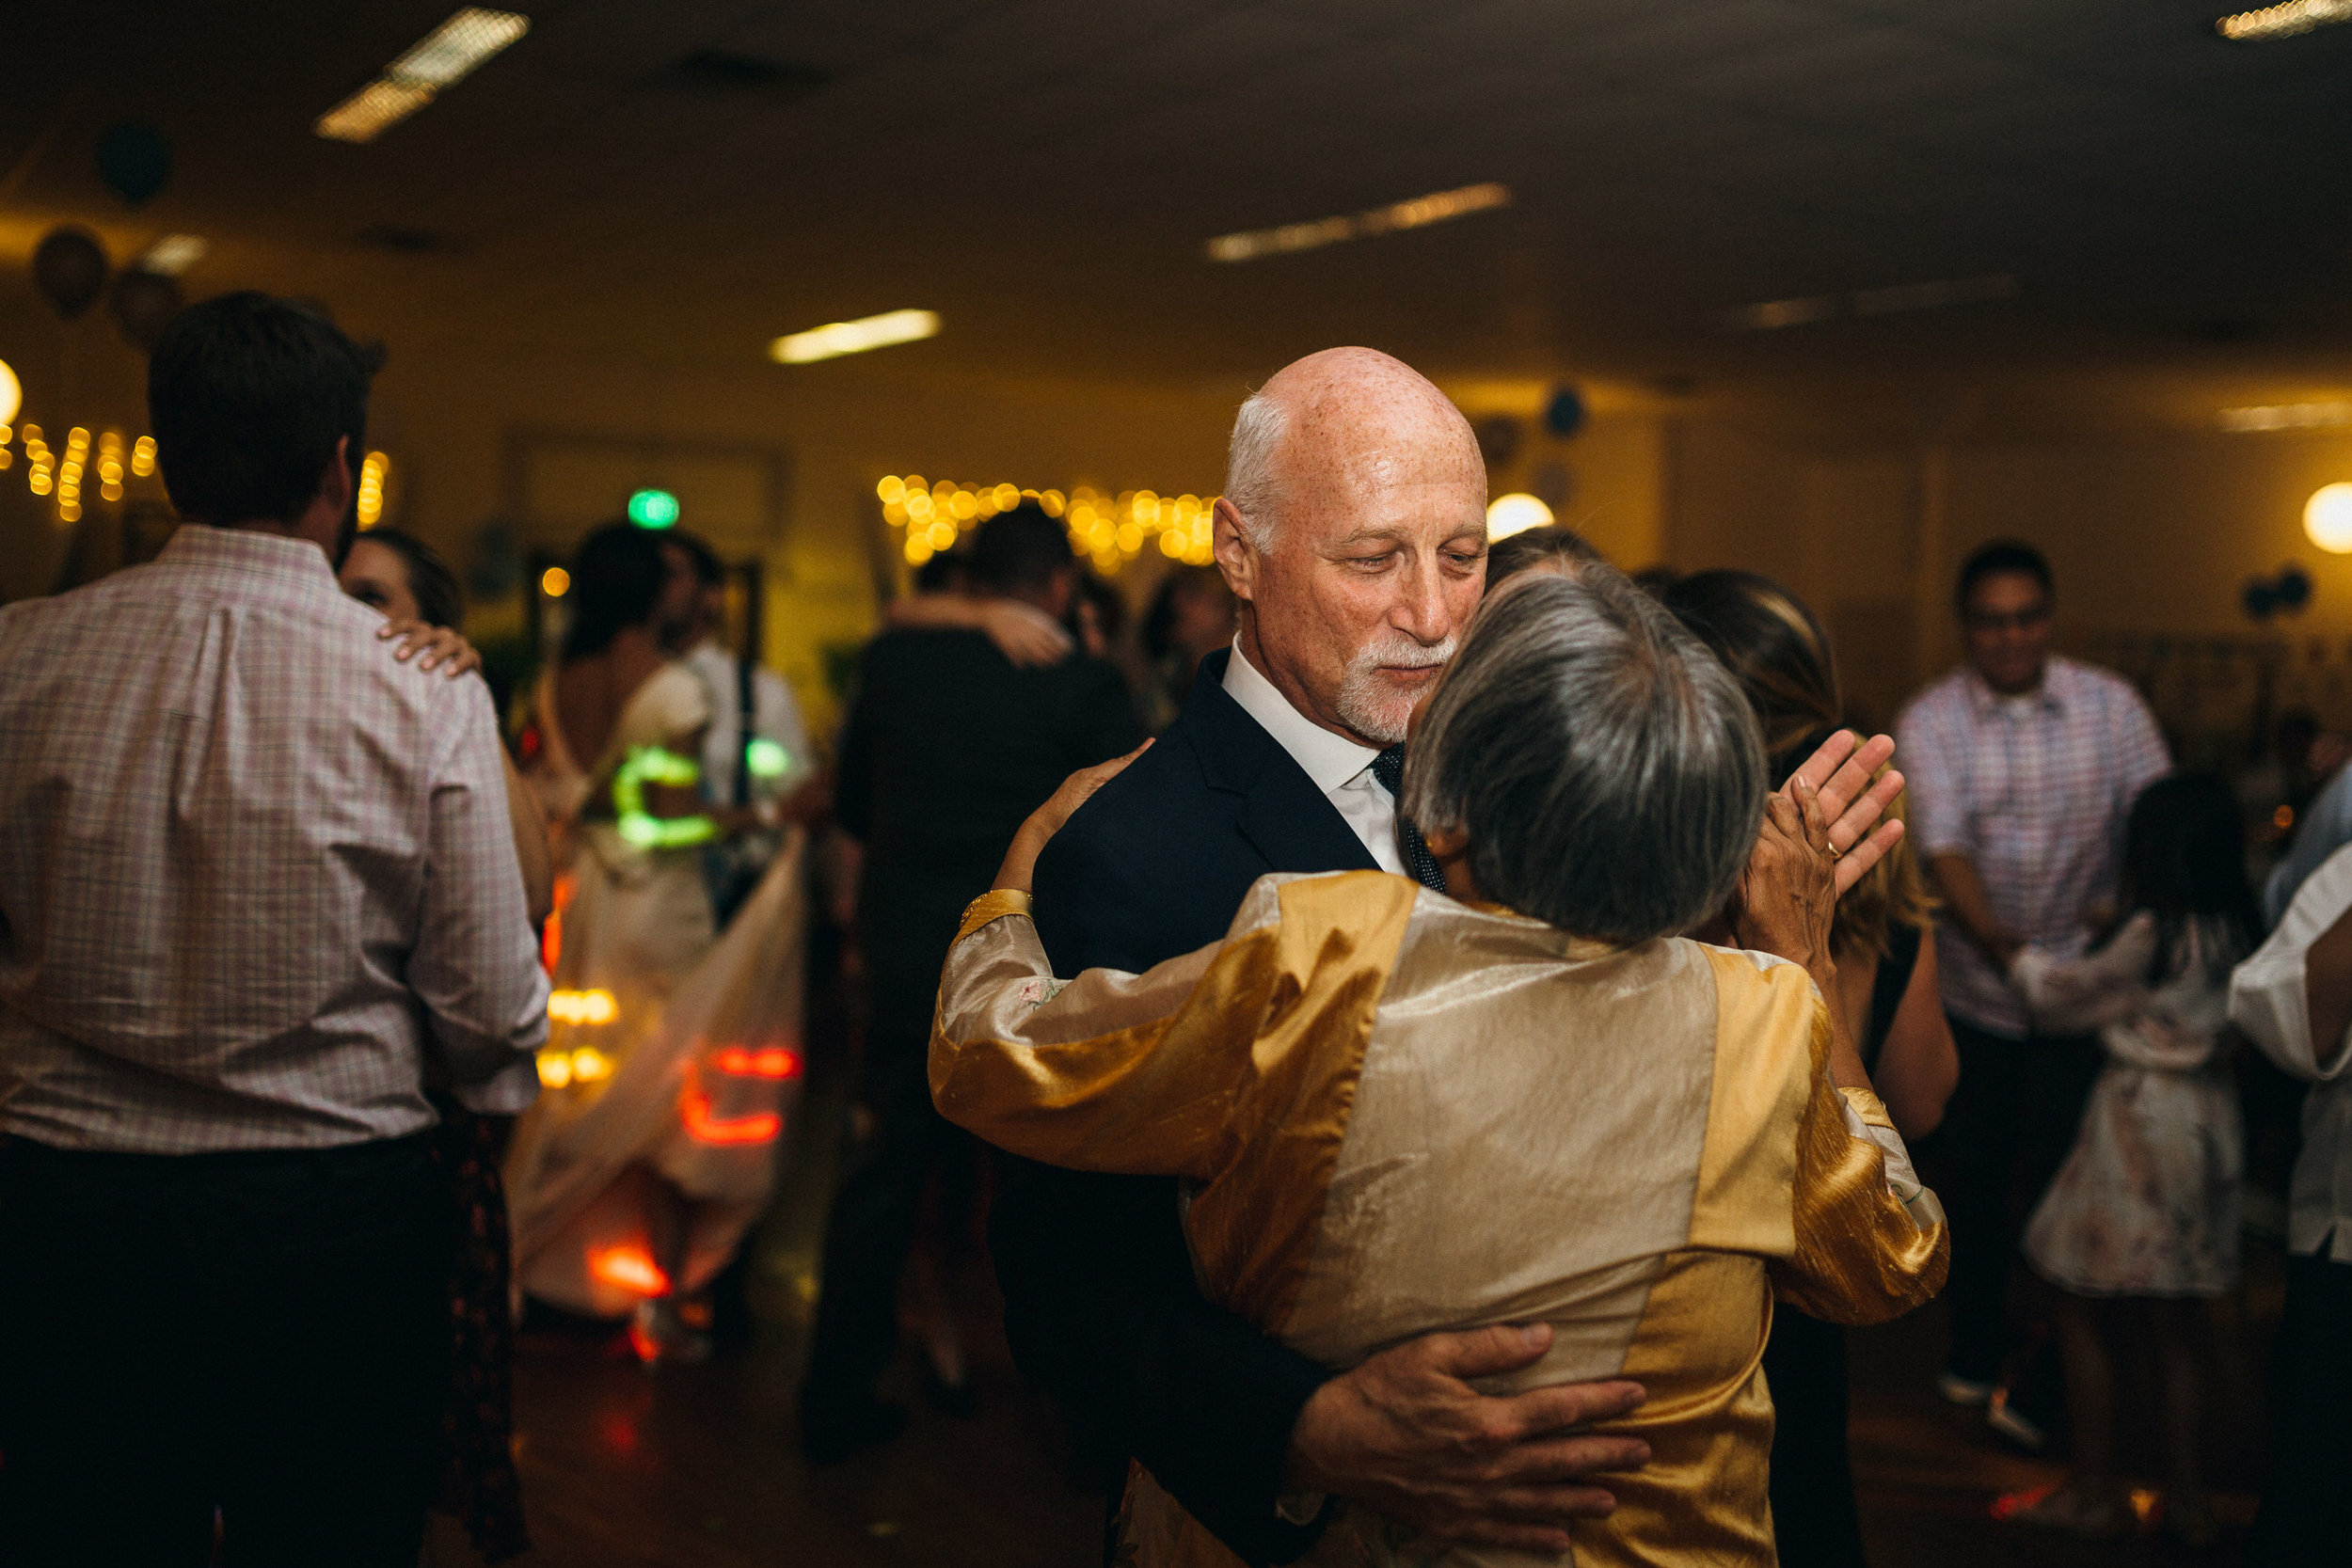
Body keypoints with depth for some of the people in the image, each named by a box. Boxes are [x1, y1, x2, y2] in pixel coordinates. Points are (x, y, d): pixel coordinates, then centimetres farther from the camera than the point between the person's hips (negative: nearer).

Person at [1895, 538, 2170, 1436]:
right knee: (1976, 1177, 10)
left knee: (2054, 1183, -2)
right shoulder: (1929, 722, -5)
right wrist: (1994, 938, -31)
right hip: (1975, 987, 0)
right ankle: (1976, 1352, 29)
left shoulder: (2110, 706, 0)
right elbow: (1942, 847, -15)